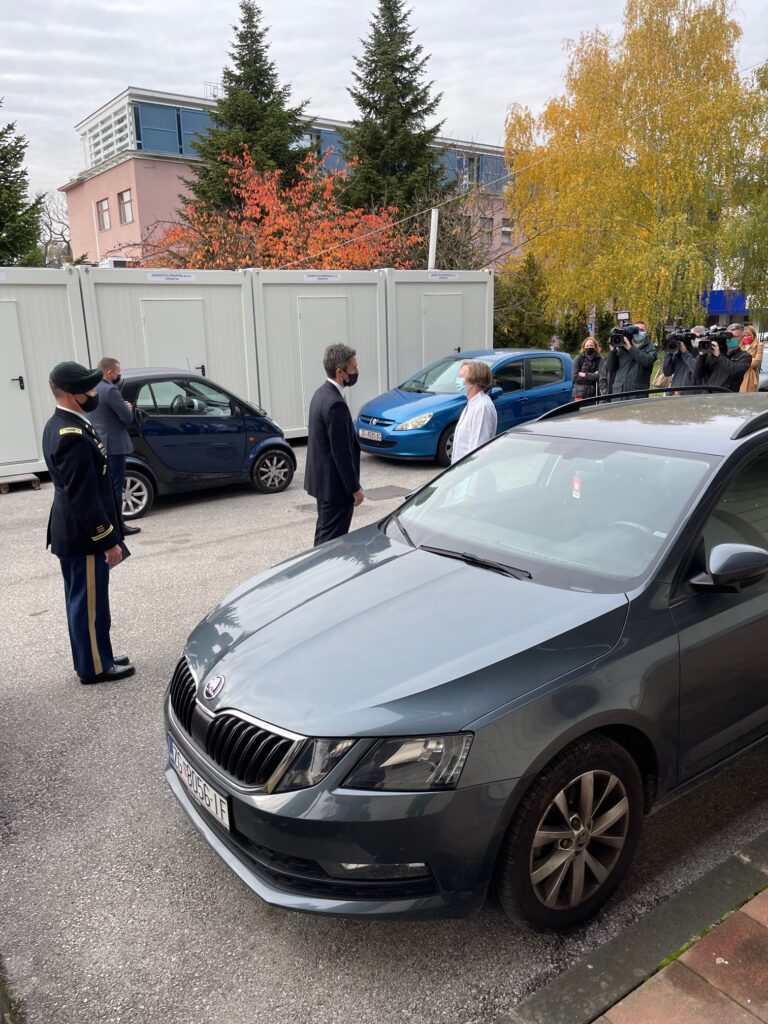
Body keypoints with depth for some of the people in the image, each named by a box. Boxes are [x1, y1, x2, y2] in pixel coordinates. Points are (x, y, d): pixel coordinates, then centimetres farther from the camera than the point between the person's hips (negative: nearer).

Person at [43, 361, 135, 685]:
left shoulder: (58, 425, 8)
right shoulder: (74, 436, -25)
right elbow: (84, 497, -25)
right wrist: (108, 540, -19)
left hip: (68, 532, 10)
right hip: (83, 536, -10)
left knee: (81, 600, 19)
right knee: (90, 602, 3)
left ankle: (91, 658, 32)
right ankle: (95, 667, 16)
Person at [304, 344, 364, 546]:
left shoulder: (321, 393, 7)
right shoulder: (335, 404, -23)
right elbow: (341, 453, -22)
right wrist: (355, 488, -14)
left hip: (322, 479, 10)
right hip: (335, 485, -10)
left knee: (324, 534, 20)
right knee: (333, 539, -2)